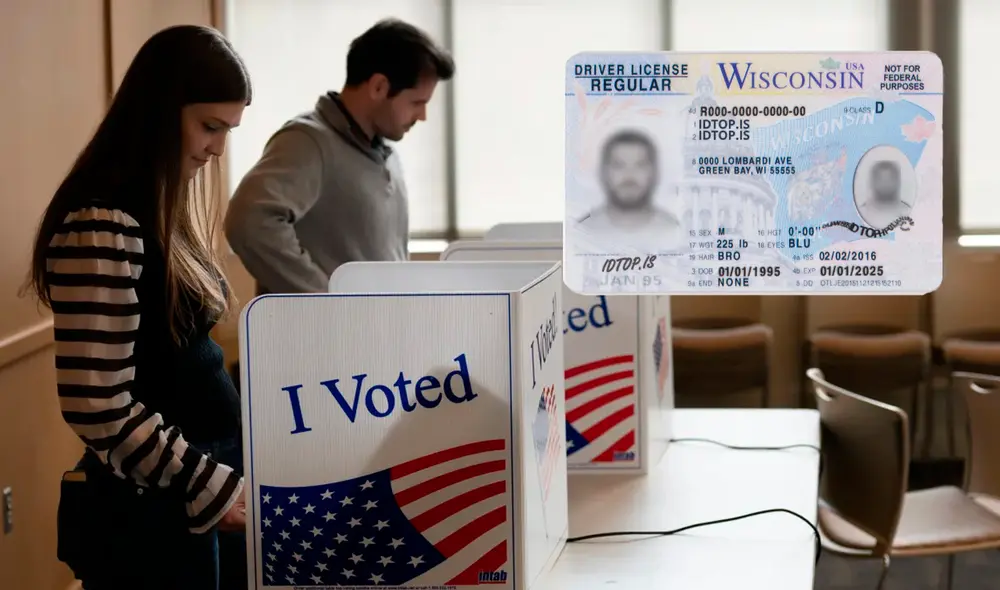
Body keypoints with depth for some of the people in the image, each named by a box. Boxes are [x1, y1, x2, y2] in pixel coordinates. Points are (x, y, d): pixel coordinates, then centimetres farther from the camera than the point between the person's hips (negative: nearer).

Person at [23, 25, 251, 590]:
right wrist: (217, 489, -18)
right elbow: (102, 410, -23)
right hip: (146, 511, -9)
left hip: (187, 494, 9)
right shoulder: (102, 226, -19)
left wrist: (230, 470, 15)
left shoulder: (162, 211, 9)